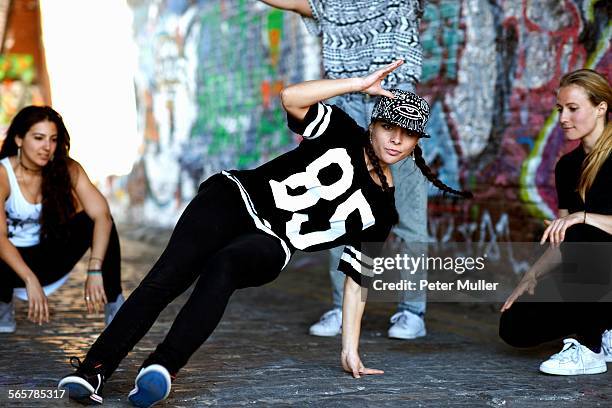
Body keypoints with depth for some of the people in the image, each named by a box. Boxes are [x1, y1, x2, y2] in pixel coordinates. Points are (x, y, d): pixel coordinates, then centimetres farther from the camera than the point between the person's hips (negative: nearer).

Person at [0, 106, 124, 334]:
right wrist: (30, 281, -42)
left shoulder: (68, 170, -12)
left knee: (98, 222, -21)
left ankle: (114, 305, -19)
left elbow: (102, 214, -25)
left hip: (49, 259, 3)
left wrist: (95, 270, -40)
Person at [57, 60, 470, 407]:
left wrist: (350, 348, 8)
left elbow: (357, 276, 14)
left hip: (268, 247, 0)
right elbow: (291, 98, -9)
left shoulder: (381, 210, 13)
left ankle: (163, 368, -55)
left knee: (221, 266, -37)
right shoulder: (343, 134, 7)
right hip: (232, 200, 0)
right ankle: (92, 369, -34)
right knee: (169, 274, -27)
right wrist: (362, 84, -13)